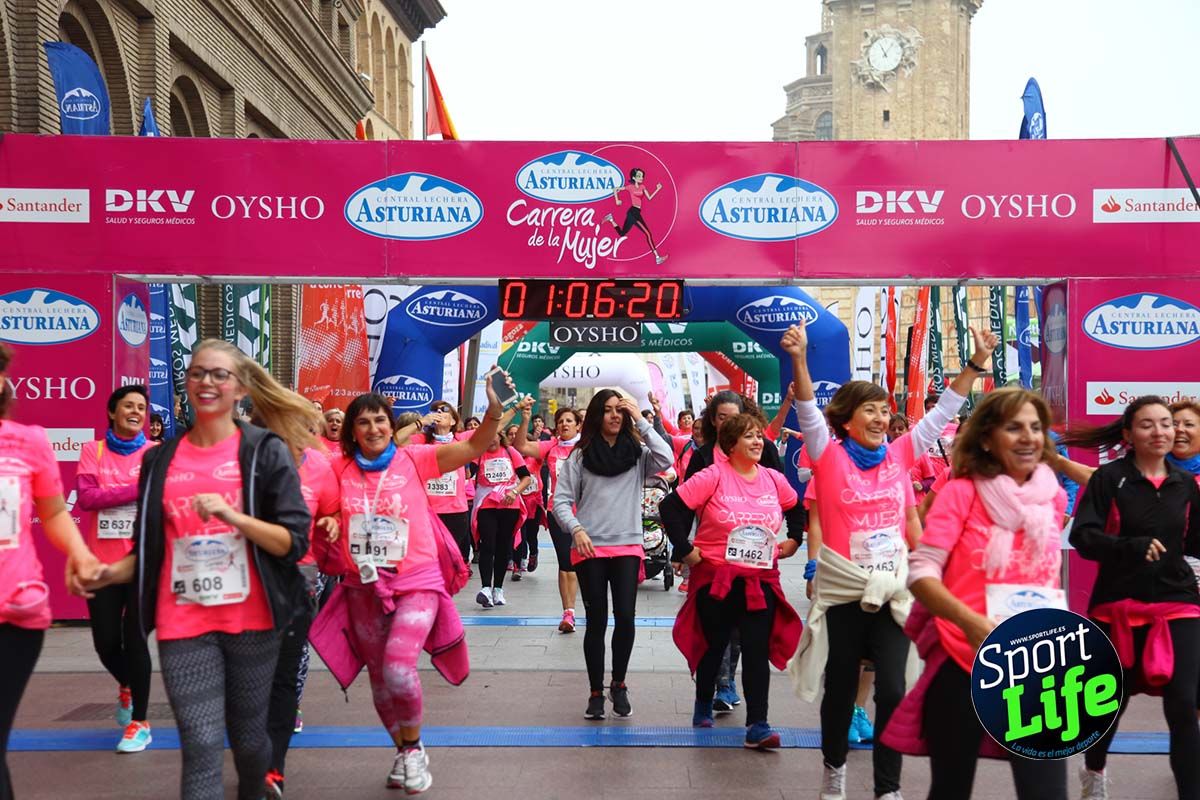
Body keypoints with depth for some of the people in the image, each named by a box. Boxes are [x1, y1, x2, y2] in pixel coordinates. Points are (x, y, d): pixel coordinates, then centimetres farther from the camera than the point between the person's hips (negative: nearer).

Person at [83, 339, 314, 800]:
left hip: (251, 621, -1)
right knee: (201, 746, -5)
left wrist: (232, 516, -20)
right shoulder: (161, 460, 8)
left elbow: (294, 542, -7)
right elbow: (149, 549, 14)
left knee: (248, 737, 12)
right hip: (183, 625, 1)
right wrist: (109, 573, -5)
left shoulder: (266, 452, -2)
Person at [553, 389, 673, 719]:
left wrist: (640, 420, -11)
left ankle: (618, 685, 18)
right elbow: (561, 499, 0)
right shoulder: (580, 454, 0)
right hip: (590, 548, -1)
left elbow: (666, 459, -16)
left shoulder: (637, 451, 4)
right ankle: (596, 693, 20)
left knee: (625, 617, -6)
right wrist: (576, 529, -16)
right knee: (597, 621, 5)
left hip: (628, 546, 1)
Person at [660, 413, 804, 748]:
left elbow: (797, 509, 22)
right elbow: (671, 507, -14)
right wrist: (685, 549, -13)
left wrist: (793, 542, 13)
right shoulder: (713, 477, -12)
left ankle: (757, 726, 0)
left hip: (761, 580, 3)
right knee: (713, 647, 13)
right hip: (716, 578, -3)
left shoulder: (774, 480, 3)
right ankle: (703, 707, 36)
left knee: (758, 652, -2)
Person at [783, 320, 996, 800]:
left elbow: (942, 412, 3)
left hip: (892, 592, 2)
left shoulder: (899, 455, 2)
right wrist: (799, 361, -35)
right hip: (842, 593, -2)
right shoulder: (830, 458, -6)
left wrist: (976, 364, -3)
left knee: (893, 690, -3)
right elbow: (808, 412, -20)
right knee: (840, 688, 12)